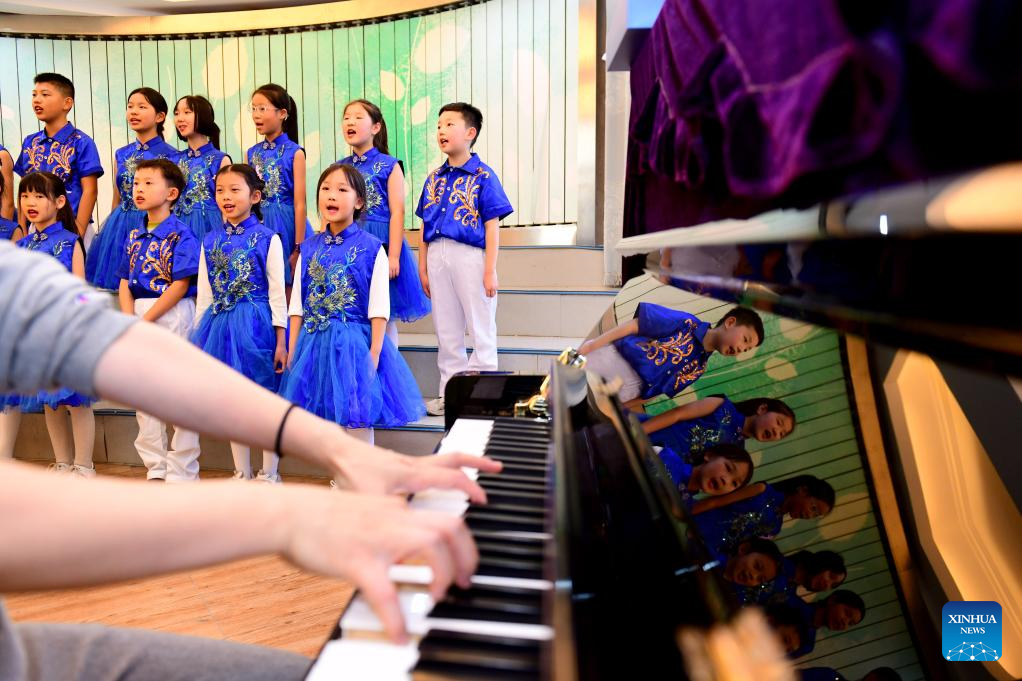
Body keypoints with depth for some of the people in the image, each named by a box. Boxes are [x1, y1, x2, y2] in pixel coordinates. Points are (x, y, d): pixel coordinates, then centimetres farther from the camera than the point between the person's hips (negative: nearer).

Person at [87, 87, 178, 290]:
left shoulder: (170, 156, -5)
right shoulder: (121, 154, 11)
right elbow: (116, 201, 17)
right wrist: (110, 231, 16)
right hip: (120, 226, 5)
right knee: (117, 284, 6)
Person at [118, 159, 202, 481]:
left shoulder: (181, 234, -8)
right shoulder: (134, 235, 12)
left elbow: (180, 285, -14)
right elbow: (125, 284, 11)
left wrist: (145, 321, -15)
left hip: (173, 316, -7)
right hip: (139, 317, 7)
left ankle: (181, 473, 8)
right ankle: (156, 469, 23)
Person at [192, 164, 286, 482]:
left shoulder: (267, 238, -4)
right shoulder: (210, 241, 8)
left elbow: (277, 292, -6)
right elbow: (204, 293, 11)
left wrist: (281, 341, -9)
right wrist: (199, 335, 8)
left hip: (257, 323, -4)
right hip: (220, 323, 4)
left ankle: (269, 473, 15)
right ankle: (242, 473, 24)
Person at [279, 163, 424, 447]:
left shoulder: (371, 248, -6)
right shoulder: (308, 248, 7)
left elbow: (379, 309, -7)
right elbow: (297, 306, 9)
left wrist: (374, 355, -12)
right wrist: (292, 352, 6)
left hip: (355, 343, -4)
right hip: (314, 343, 4)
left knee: (358, 420, 1)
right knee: (324, 420, 10)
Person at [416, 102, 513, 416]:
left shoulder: (483, 176, -3)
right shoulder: (434, 178, 13)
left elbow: (492, 226, -7)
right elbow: (425, 228, 15)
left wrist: (490, 271, -12)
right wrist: (423, 268, 12)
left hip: (470, 256, -6)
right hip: (438, 256, 6)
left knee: (481, 329, 2)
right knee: (446, 330, 12)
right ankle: (449, 391, 23)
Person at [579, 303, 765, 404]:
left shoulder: (697, 368, 9)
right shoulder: (688, 323, -6)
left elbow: (656, 392, 12)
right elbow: (635, 325, -7)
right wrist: (594, 343, -14)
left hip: (629, 387, 4)